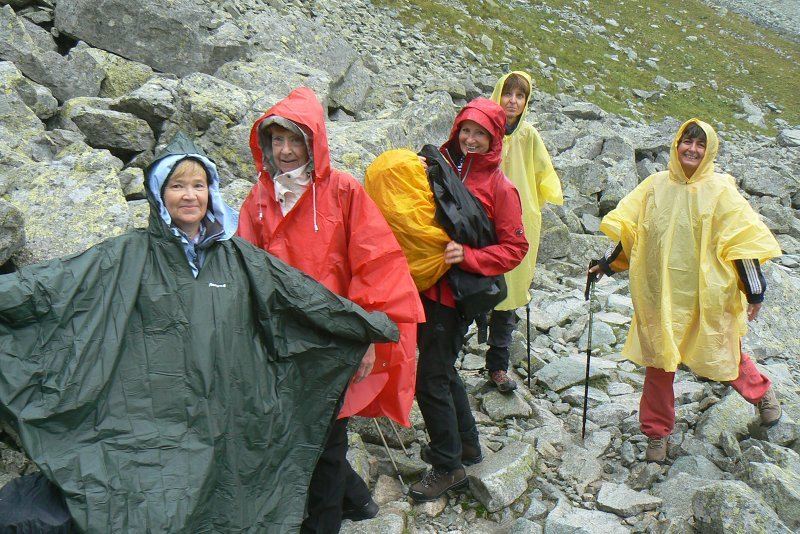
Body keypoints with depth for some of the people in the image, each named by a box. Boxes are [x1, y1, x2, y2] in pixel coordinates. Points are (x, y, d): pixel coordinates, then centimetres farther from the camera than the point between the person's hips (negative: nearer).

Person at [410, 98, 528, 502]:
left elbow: (515, 248, -7)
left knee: (431, 380, -5)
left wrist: (468, 256, -19)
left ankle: (448, 466, 11)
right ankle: (466, 444, 37)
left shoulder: (499, 187, -8)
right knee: (441, 369, 18)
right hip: (427, 286, 6)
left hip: (456, 294, -6)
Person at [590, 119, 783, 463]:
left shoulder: (719, 190, -6)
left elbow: (744, 241, -5)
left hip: (706, 295, -2)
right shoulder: (656, 185, 2)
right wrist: (607, 263, 11)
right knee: (659, 361, 7)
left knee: (721, 354, 11)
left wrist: (755, 291, -6)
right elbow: (627, 227, 11)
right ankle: (656, 433, 24)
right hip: (660, 294, 2)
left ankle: (761, 393, 44)